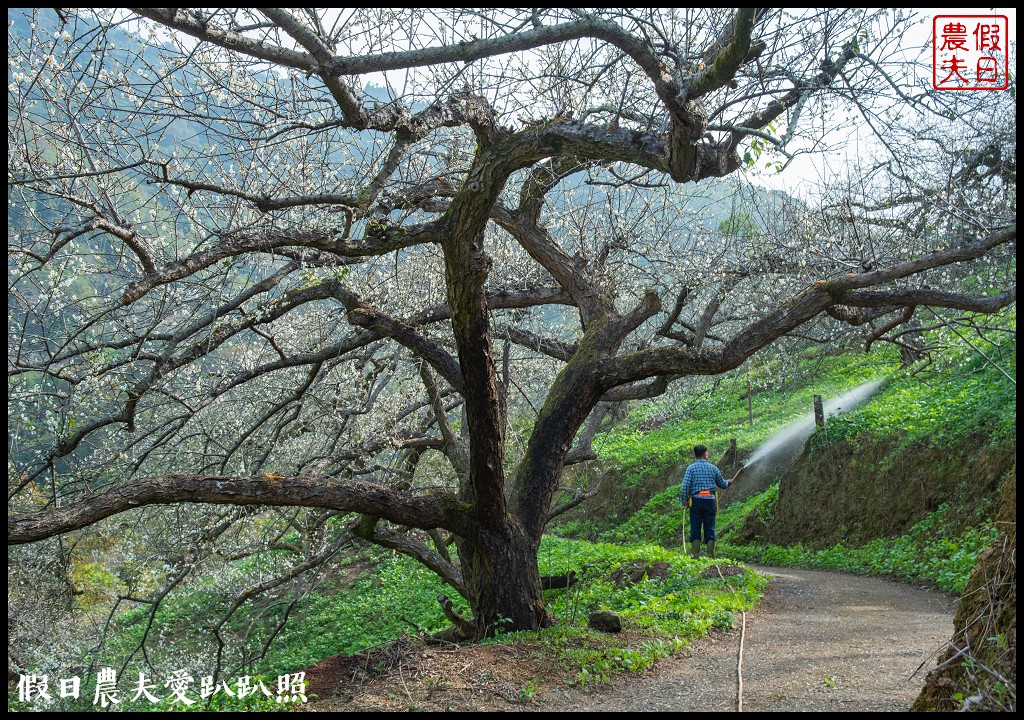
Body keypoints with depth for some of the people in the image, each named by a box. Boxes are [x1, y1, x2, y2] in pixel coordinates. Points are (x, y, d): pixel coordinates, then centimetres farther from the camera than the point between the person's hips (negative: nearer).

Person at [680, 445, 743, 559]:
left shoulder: (691, 468, -1)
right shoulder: (713, 468, 6)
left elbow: (685, 486, -9)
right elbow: (722, 484, 17)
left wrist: (684, 501, 0)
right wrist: (729, 482, 38)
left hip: (696, 501, -1)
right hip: (710, 501, 1)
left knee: (695, 528, 2)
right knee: (710, 528, 5)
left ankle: (695, 554, -3)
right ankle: (710, 554, 1)